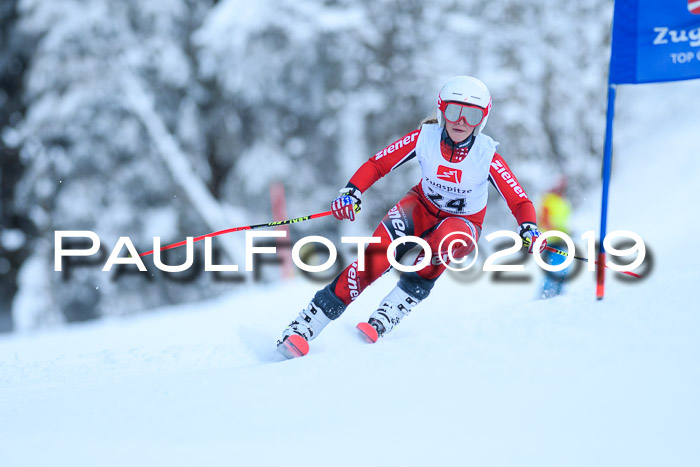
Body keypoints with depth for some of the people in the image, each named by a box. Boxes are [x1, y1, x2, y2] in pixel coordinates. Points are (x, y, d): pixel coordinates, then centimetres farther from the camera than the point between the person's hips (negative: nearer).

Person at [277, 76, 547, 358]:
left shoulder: (486, 155, -21)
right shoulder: (424, 137, -17)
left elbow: (519, 201, -20)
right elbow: (378, 164, -12)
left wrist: (529, 229, -40)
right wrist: (352, 192, -29)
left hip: (462, 224, 0)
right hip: (422, 208, 1)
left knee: (447, 237, -38)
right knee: (376, 258, -27)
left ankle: (384, 319, -35)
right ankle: (303, 327, -22)